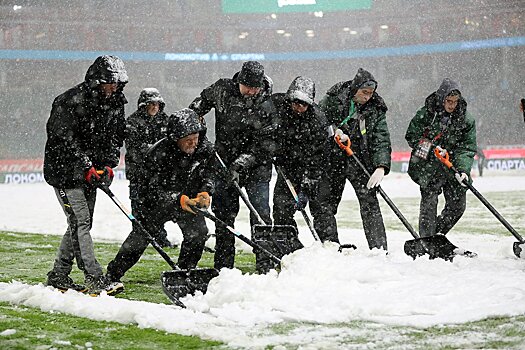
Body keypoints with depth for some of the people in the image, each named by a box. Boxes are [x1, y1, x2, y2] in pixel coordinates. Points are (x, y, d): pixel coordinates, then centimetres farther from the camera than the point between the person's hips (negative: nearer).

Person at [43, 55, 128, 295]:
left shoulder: (115, 104, 4)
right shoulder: (71, 101, -18)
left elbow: (115, 138, 10)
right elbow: (65, 139, -20)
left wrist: (108, 165, -5)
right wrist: (86, 167, -25)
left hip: (92, 172, 7)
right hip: (64, 171, -7)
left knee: (80, 224, 9)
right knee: (80, 222, -12)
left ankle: (58, 276, 19)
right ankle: (95, 279, -16)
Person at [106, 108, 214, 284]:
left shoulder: (205, 149, -17)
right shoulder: (158, 154, -30)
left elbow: (209, 176, -4)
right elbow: (156, 191, -30)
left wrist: (204, 193, -26)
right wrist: (179, 200, -45)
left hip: (188, 200, 3)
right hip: (156, 202, -3)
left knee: (198, 233, -17)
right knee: (139, 238, -2)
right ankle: (112, 275, 13)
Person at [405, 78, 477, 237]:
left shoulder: (466, 119, -3)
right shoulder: (426, 114, -8)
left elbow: (467, 148, -5)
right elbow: (411, 136, -3)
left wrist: (463, 170, -21)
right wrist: (432, 148, -17)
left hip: (453, 166, 3)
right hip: (428, 166, -3)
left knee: (458, 205, 4)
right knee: (429, 202, -12)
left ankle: (438, 234, 25)